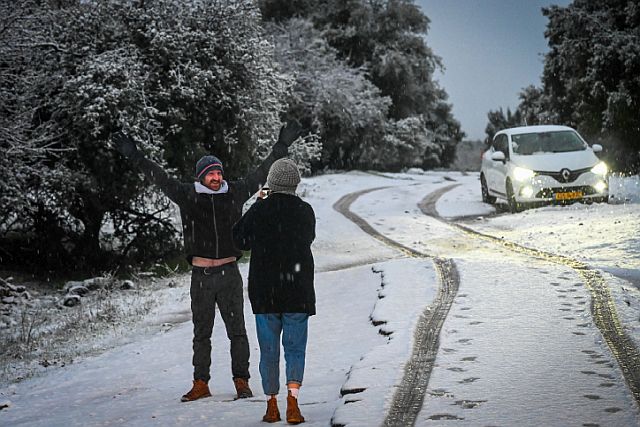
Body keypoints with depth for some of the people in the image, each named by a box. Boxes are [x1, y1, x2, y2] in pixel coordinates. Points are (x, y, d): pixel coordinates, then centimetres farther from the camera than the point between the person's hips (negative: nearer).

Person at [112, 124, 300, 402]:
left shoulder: (234, 193, 5)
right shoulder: (187, 195, 3)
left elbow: (262, 172, 9)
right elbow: (159, 177, 2)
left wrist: (282, 146, 7)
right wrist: (133, 156, -4)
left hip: (229, 272, 0)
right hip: (201, 275, 0)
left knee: (237, 330, 3)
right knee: (202, 332, 8)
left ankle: (241, 381, 10)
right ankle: (200, 384, 14)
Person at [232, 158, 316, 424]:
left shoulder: (259, 210, -7)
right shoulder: (305, 211, -4)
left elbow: (241, 240, 6)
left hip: (264, 292, 0)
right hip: (298, 292, 0)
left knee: (268, 350, 11)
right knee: (295, 348, 5)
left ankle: (272, 406, 16)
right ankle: (292, 398, -13)